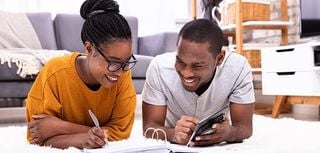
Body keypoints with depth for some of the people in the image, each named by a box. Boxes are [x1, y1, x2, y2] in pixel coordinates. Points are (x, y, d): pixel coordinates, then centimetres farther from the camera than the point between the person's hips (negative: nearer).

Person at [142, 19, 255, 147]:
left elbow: (245, 127, -18)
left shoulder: (238, 68, -21)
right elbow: (150, 126, -20)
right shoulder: (159, 67, -22)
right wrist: (174, 135, -40)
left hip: (218, 146, 1)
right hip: (174, 147, 0)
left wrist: (228, 133, -40)